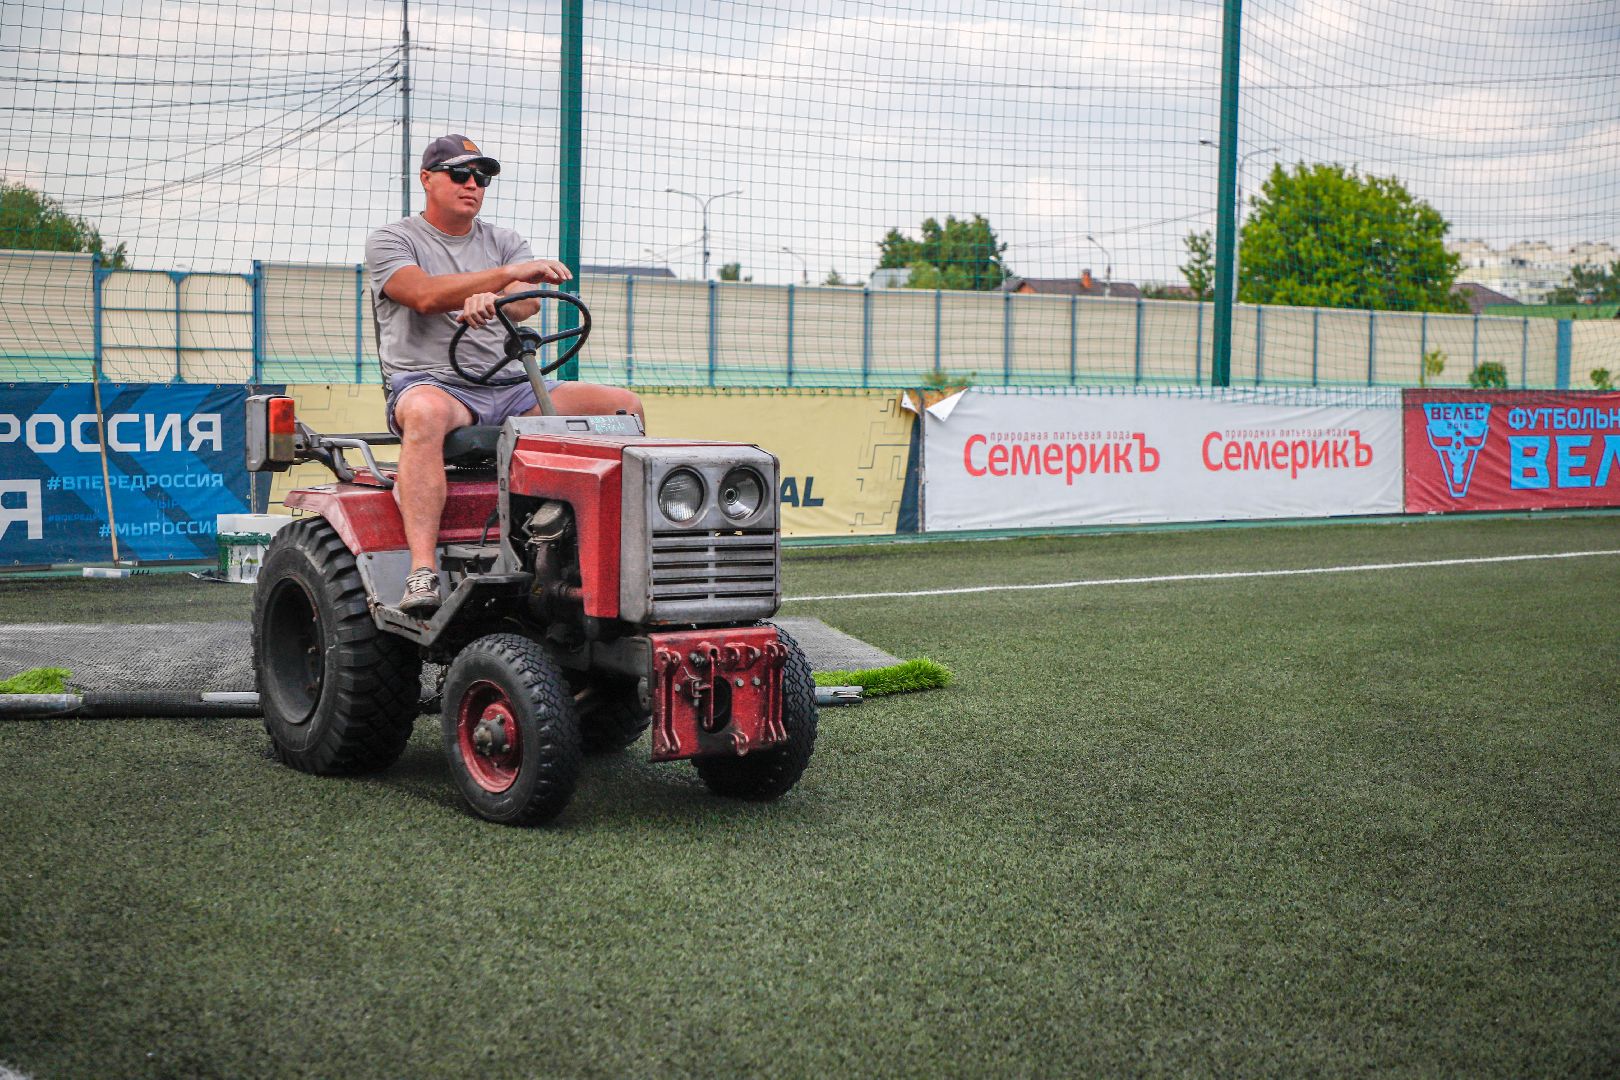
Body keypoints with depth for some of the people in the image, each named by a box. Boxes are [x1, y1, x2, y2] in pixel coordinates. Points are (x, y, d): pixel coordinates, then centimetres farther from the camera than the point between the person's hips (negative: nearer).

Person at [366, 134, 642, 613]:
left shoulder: (504, 242, 19)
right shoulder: (391, 241, 7)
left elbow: (527, 302, -3)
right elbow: (425, 295, -15)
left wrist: (490, 300, -29)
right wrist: (509, 273, -24)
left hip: (509, 389, 5)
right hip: (430, 382, -5)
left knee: (625, 406, -12)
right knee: (425, 412, -42)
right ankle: (422, 572, -49)